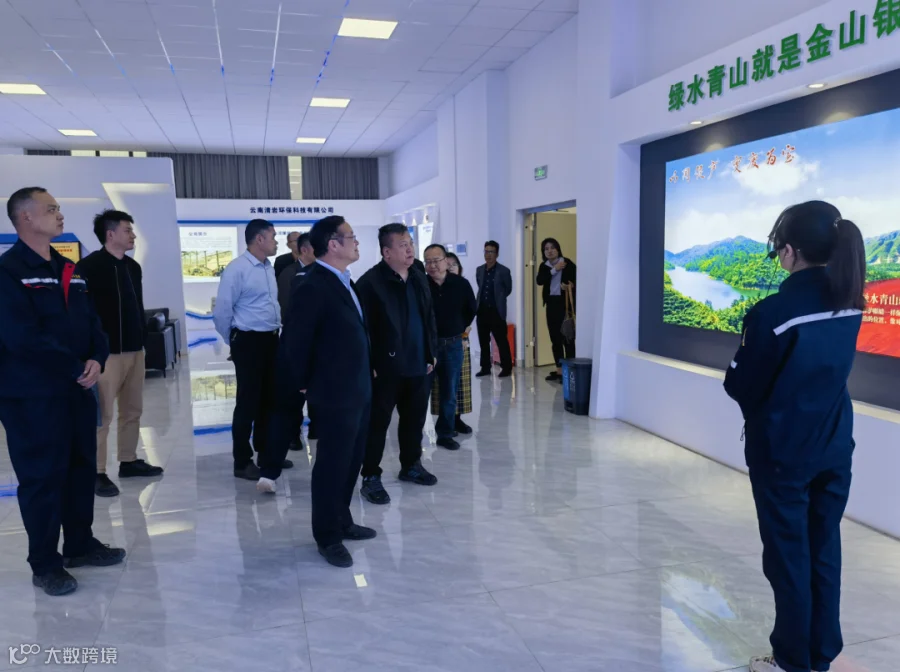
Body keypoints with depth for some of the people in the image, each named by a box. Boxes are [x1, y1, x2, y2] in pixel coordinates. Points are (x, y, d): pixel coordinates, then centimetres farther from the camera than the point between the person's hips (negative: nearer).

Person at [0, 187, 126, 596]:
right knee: (42, 476, 1)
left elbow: (92, 321, 11)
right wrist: (76, 368, -17)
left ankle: (80, 545, 30)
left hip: (78, 389, 8)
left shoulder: (68, 269, 13)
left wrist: (96, 360, -8)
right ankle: (44, 564, 15)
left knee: (82, 467, 14)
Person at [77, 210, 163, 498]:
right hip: (106, 352, -7)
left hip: (134, 350, 8)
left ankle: (129, 461, 26)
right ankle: (97, 473, 6)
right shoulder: (89, 266, -9)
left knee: (133, 410, 14)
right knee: (102, 414, -2)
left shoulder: (133, 266, 13)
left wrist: (142, 338, 15)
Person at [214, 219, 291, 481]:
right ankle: (242, 462, 13)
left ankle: (265, 452, 31)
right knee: (248, 402, 1)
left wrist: (277, 330, 11)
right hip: (249, 342, -7)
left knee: (268, 399, 16)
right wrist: (234, 341, -1)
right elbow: (222, 311, -12)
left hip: (271, 340, 8)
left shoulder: (269, 268, 9)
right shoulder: (237, 269, -15)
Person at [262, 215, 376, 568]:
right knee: (332, 465, 5)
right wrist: (304, 384, -6)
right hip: (334, 394, -9)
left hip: (358, 390, 9)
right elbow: (294, 342, -17)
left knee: (351, 460, 18)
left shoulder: (344, 282, 10)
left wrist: (366, 374, 15)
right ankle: (327, 537, 20)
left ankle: (342, 521, 35)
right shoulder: (312, 287, -18)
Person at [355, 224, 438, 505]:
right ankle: (371, 478, 13)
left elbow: (429, 318, 16)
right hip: (386, 367, -7)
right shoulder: (371, 282, -13)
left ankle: (411, 465, 35)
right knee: (378, 423, 3)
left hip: (418, 365, 7)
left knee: (415, 419, 17)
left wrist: (431, 354, 13)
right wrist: (369, 365, -17)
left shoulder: (419, 279, 10)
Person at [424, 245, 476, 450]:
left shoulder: (461, 284, -4)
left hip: (453, 345, 3)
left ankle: (445, 433, 22)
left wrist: (460, 329, 11)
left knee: (450, 392, 9)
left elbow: (470, 310, 11)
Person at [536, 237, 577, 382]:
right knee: (555, 338, 10)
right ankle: (559, 370, 19)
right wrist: (554, 270, -16)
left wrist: (571, 285, -24)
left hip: (565, 303, -5)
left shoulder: (567, 263, -5)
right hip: (551, 304, 6)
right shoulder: (544, 266, 9)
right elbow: (539, 281, -9)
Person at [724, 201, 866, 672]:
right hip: (834, 448, 6)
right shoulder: (850, 304, -1)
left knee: (788, 556, 9)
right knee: (824, 552, 17)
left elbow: (740, 386, -14)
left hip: (782, 451, -6)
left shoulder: (774, 312, -23)